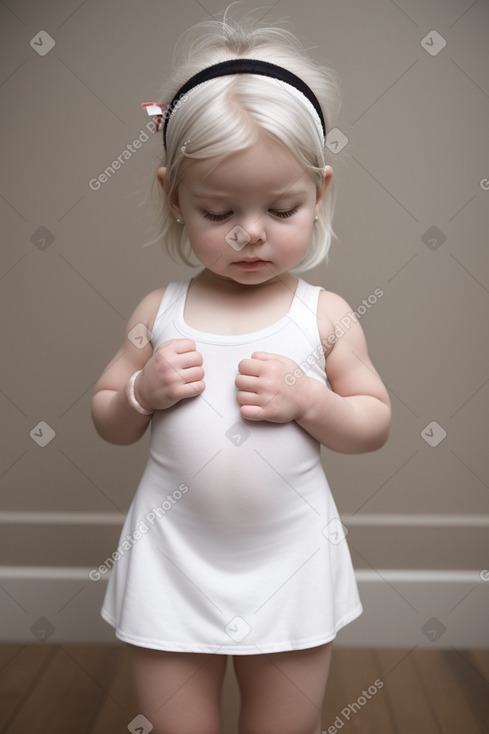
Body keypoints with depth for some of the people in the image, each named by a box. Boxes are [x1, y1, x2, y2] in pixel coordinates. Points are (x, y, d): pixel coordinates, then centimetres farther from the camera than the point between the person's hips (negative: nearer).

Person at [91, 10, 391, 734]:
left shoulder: (325, 315, -6)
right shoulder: (159, 312, -3)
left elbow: (375, 423, 2)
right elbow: (108, 420, 7)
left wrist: (308, 398, -17)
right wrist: (145, 391, -15)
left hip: (289, 565, 0)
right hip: (171, 564, 1)